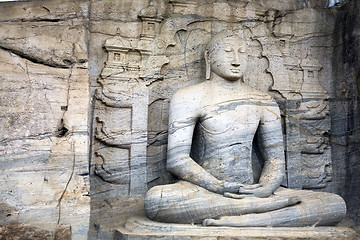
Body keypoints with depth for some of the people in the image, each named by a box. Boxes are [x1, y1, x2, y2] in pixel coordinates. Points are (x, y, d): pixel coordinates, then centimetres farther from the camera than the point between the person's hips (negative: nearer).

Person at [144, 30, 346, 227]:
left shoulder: (264, 103, 14)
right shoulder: (190, 98, 1)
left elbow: (276, 160, 11)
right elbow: (177, 160, -8)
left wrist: (265, 189, -12)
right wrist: (221, 188, -20)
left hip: (250, 188, 4)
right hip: (204, 189, -3)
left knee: (337, 205, -16)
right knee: (156, 199, -39)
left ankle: (242, 220, -30)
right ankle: (264, 206, -30)